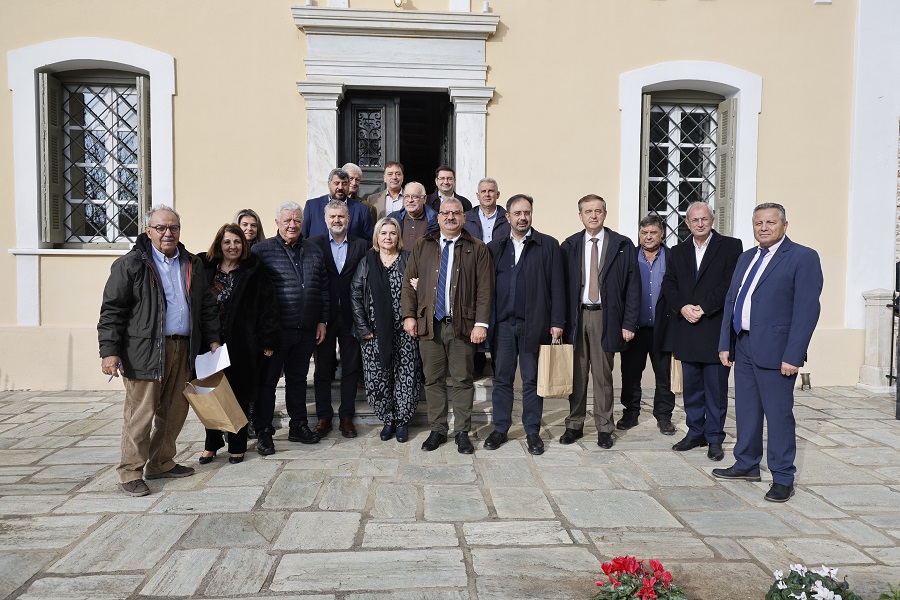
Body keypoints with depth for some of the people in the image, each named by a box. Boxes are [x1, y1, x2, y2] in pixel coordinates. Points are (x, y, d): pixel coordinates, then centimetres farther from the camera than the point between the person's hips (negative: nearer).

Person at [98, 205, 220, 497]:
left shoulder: (192, 265, 14)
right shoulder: (130, 265, -3)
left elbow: (206, 305, 19)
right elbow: (112, 310, -6)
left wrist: (212, 339, 13)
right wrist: (109, 351, -12)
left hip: (183, 350, 6)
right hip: (145, 351, -5)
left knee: (175, 412, 12)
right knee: (141, 415, -2)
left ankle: (161, 463, 27)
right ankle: (130, 473, 11)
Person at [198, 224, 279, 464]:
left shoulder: (254, 272, -2)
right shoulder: (205, 269, 5)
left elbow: (267, 307, -5)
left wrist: (268, 340, -9)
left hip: (242, 345, -2)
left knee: (239, 396, 6)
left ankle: (237, 446, 20)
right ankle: (212, 444, 25)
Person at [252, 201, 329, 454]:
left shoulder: (313, 250, 11)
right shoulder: (261, 250, -4)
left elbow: (323, 288, 14)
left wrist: (322, 321, 10)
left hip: (306, 330, 4)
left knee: (298, 378, 16)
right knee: (267, 380, 4)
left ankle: (298, 427, 27)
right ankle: (264, 432, 14)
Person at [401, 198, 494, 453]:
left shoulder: (477, 249, 3)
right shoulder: (422, 246, 10)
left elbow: (485, 289, -2)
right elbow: (408, 282, 9)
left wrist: (481, 323, -10)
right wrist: (409, 315, -1)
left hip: (462, 325, -2)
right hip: (428, 324, 2)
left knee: (463, 380, 5)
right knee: (433, 380, 8)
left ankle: (462, 432, 17)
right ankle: (437, 430, 20)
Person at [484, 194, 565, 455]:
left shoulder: (548, 245, 2)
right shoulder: (495, 247, 10)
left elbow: (557, 287, -1)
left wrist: (557, 322, -6)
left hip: (534, 324, -2)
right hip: (502, 324, 2)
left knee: (532, 380, 7)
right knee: (502, 379, 9)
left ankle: (532, 432, 18)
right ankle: (500, 429, 20)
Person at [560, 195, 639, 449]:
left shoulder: (622, 245, 2)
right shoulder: (569, 246, 6)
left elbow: (632, 287, 1)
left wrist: (629, 323, -5)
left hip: (605, 316, -1)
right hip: (576, 316, 2)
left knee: (603, 375, 5)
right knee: (577, 373, 8)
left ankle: (604, 428, 17)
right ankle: (574, 425, 21)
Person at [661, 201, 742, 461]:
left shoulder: (730, 246, 0)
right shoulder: (678, 252, 14)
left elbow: (731, 283, -9)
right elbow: (669, 284, 8)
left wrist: (703, 308, -15)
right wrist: (683, 307, -9)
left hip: (716, 329, -4)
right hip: (687, 328, 4)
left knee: (716, 387, 2)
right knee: (691, 386, 11)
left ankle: (714, 438, 13)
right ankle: (695, 433, 24)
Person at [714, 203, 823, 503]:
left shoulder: (803, 257, -7)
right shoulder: (746, 258, 15)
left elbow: (807, 309, -13)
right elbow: (731, 301, 15)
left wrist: (793, 356, -18)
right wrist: (725, 344, 9)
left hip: (775, 351, -7)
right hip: (742, 346, 7)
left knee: (778, 414, 0)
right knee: (746, 410, 15)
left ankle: (783, 478, 13)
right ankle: (747, 465, 29)